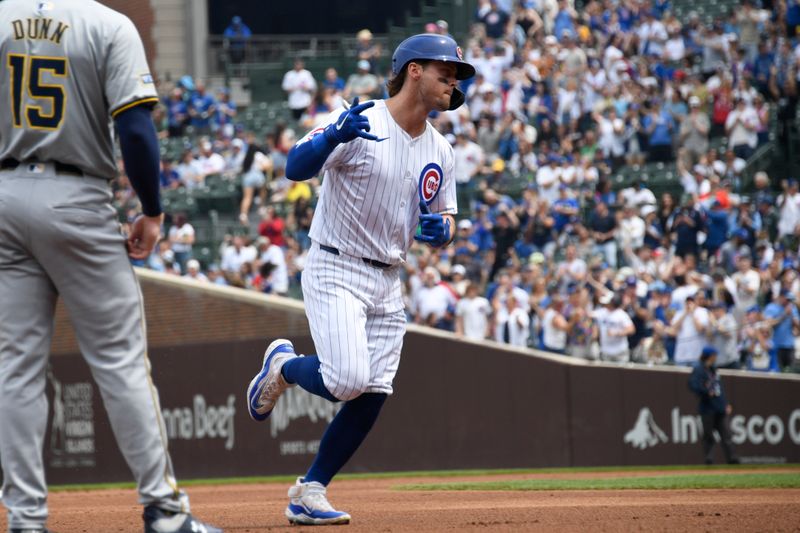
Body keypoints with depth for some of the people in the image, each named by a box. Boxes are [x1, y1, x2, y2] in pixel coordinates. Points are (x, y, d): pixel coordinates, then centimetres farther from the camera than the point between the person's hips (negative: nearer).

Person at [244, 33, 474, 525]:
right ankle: (282, 365, 11)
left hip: (388, 282, 7)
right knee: (347, 380, -22)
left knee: (373, 394, 0)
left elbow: (445, 218, 17)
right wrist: (334, 135, -45)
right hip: (336, 272, -7)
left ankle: (310, 493, 11)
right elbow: (296, 167, -26)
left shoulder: (440, 151, 8)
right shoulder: (359, 124, -14)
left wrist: (441, 229, -8)